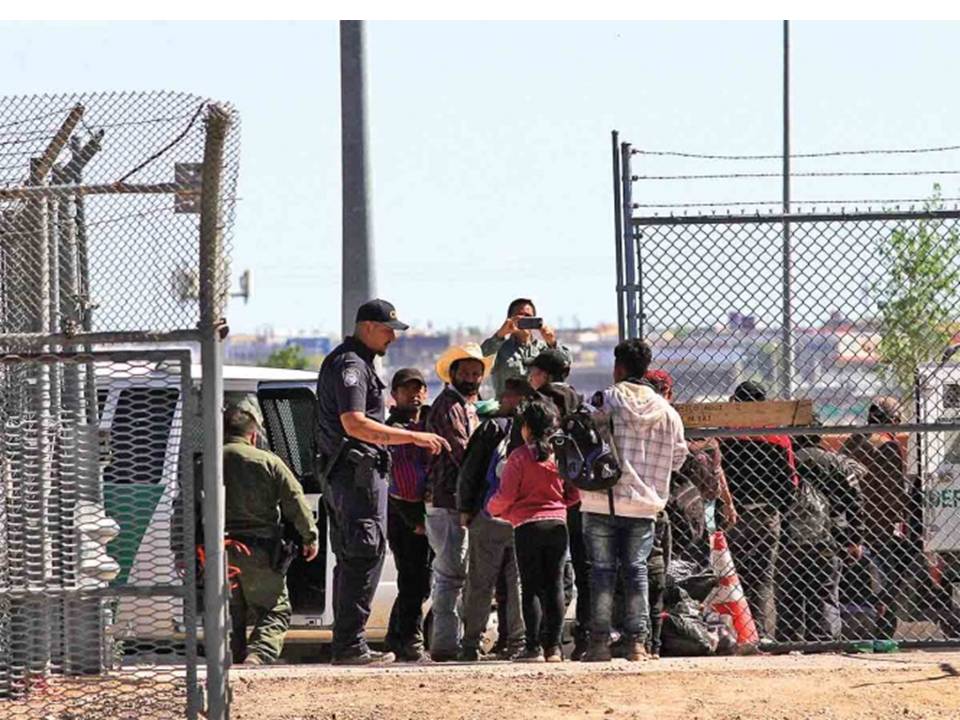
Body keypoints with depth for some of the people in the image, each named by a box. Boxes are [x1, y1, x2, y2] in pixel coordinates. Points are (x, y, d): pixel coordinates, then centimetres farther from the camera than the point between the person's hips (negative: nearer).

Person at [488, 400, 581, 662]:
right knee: (555, 586, 7)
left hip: (527, 525, -4)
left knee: (531, 588, 0)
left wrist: (493, 509, 12)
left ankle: (534, 647, -3)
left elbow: (506, 495, -8)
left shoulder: (520, 456, -7)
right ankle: (553, 646, 6)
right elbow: (574, 494, 7)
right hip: (557, 523, 4)